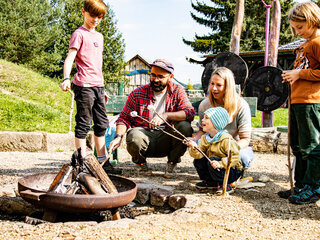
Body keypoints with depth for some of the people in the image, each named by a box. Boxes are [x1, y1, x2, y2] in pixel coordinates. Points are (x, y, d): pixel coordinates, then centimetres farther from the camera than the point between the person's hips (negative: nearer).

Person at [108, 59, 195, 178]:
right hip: (145, 134, -1)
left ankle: (172, 163, 0)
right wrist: (118, 136, -19)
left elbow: (190, 112, -14)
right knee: (134, 136, -36)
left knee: (185, 126, -27)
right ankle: (141, 162, 2)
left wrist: (165, 115, -29)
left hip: (167, 139, 1)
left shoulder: (177, 91, 0)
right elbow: (124, 117, 1)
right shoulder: (138, 93, -2)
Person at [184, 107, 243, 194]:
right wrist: (194, 148, -30)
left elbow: (235, 156, -25)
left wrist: (221, 163, -35)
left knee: (212, 161, -28)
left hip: (232, 171, -7)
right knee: (198, 161, -7)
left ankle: (225, 186, -11)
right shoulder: (205, 138, 1)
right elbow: (199, 154, -9)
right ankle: (211, 183, 12)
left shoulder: (226, 139, -21)